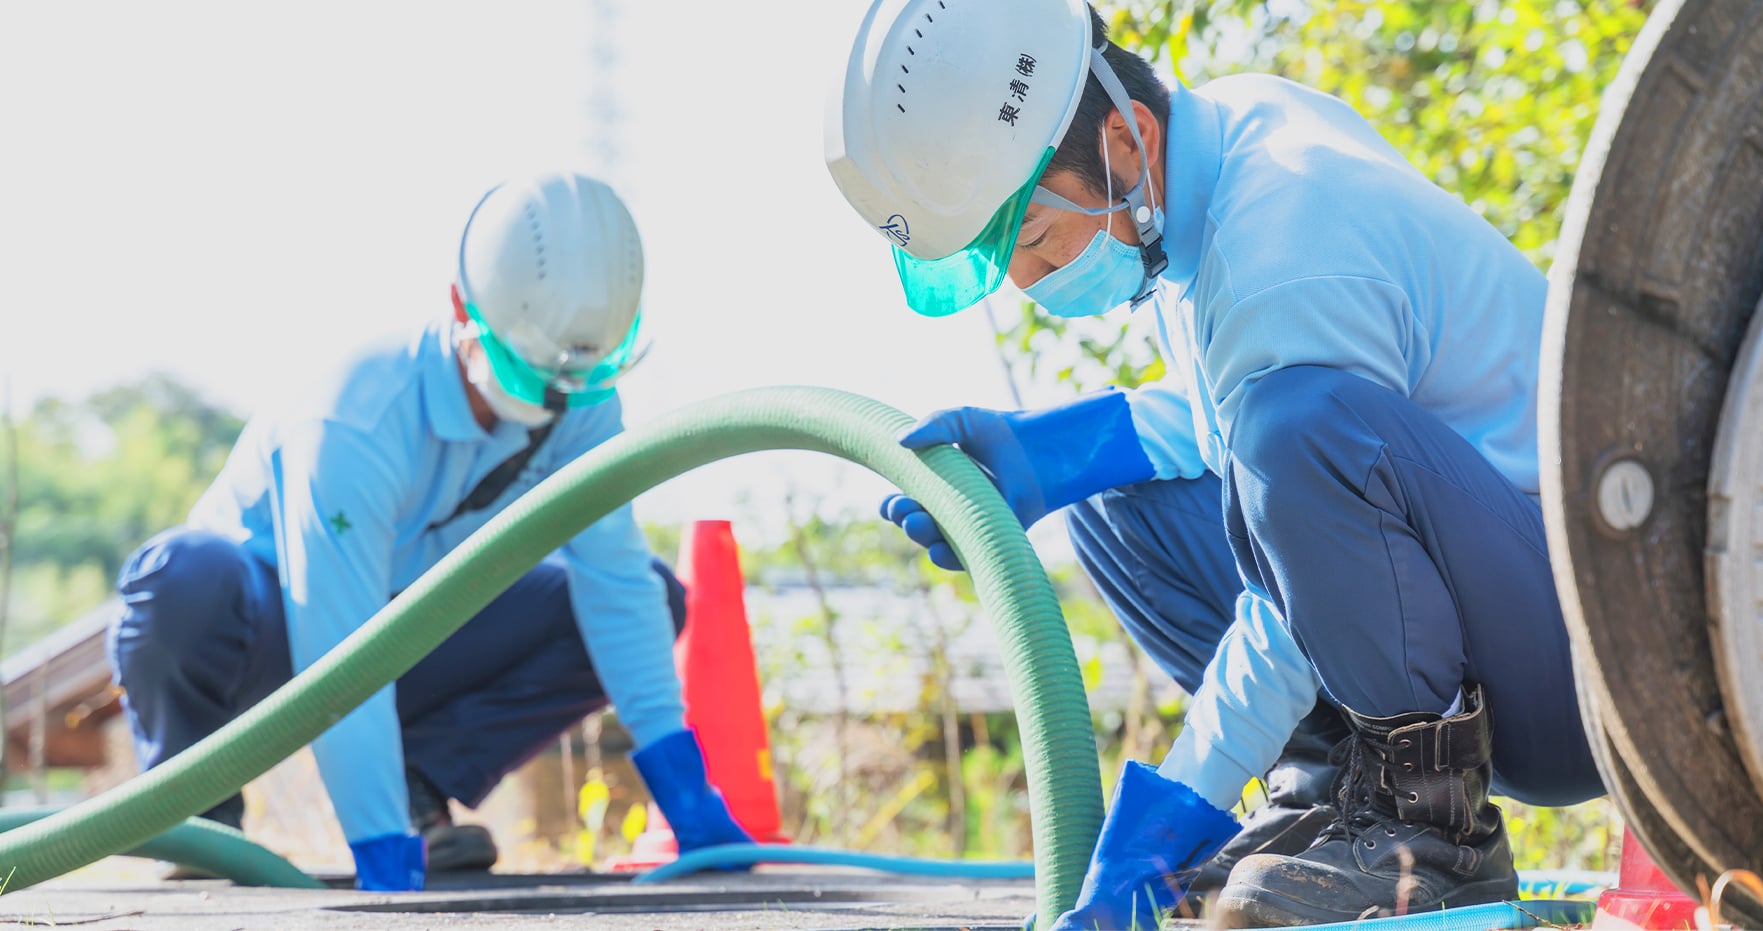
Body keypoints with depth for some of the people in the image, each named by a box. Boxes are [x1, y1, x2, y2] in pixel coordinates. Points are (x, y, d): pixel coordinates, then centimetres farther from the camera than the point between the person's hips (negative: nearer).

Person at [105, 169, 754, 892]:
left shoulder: (581, 406, -16)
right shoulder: (356, 425, -35)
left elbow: (615, 582, -15)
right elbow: (339, 660, -38)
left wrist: (683, 789, -22)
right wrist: (385, 861, -41)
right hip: (270, 635, -6)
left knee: (655, 595, -11)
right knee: (188, 579, -42)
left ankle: (418, 779, -4)